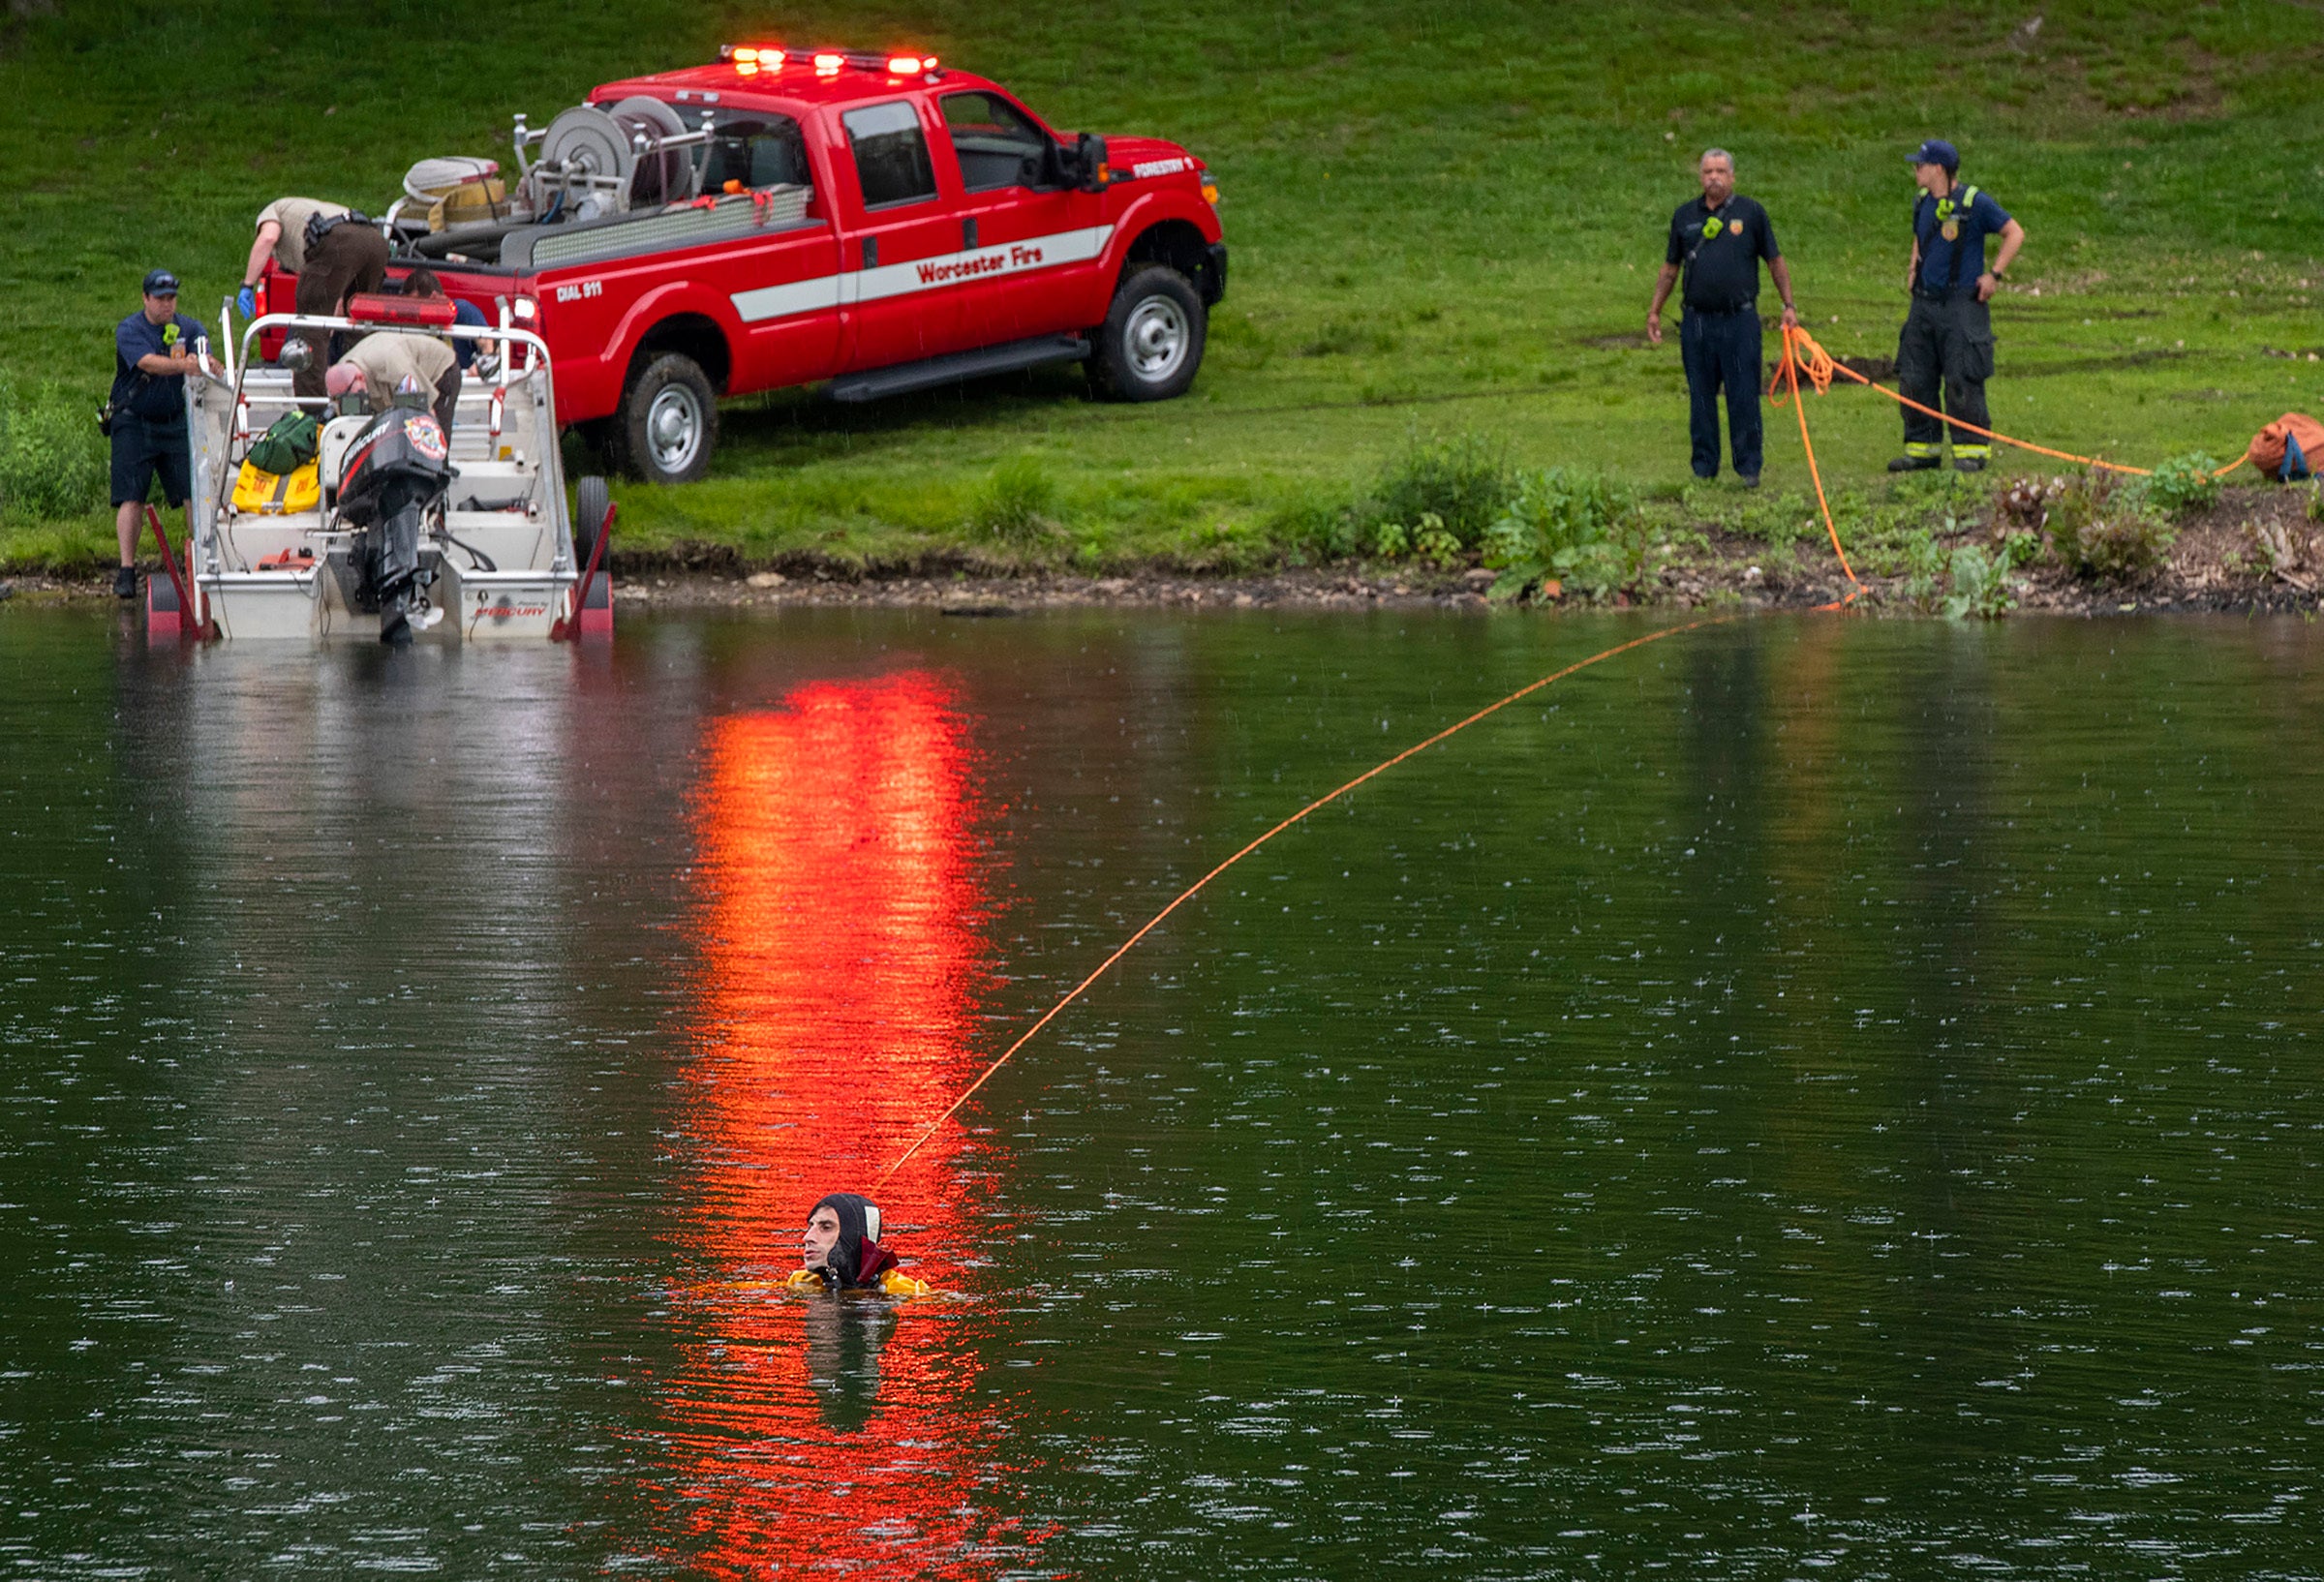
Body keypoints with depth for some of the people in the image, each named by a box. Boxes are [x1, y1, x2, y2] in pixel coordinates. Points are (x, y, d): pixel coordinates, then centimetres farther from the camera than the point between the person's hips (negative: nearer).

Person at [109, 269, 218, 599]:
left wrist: (207, 363, -39)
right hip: (134, 423, -3)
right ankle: (127, 569, -5)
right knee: (131, 497, -7)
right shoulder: (129, 330, -7)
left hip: (176, 422, 3)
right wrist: (182, 365, -43)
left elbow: (205, 356, -14)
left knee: (195, 492, -5)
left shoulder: (189, 328, 5)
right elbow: (148, 362, -25)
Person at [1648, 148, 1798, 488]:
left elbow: (1775, 261, 9)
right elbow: (1670, 267, 18)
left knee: (1743, 396, -4)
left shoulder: (1750, 213, 4)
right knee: (1701, 397, 6)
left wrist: (1788, 304, 3)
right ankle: (1704, 466, 14)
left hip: (1740, 320, -3)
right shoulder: (1685, 216, 11)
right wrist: (1655, 310, 16)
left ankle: (1748, 466, 4)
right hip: (1697, 320, 3)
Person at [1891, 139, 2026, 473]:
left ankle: (1972, 450, -3)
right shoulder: (1922, 202, 12)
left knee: (1962, 380, -9)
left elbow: (2015, 234, -3)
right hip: (1924, 304, 7)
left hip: (1961, 304, -7)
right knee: (1913, 378, 6)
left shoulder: (1975, 203, -9)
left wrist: (1994, 274, -8)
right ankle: (1924, 448, 14)